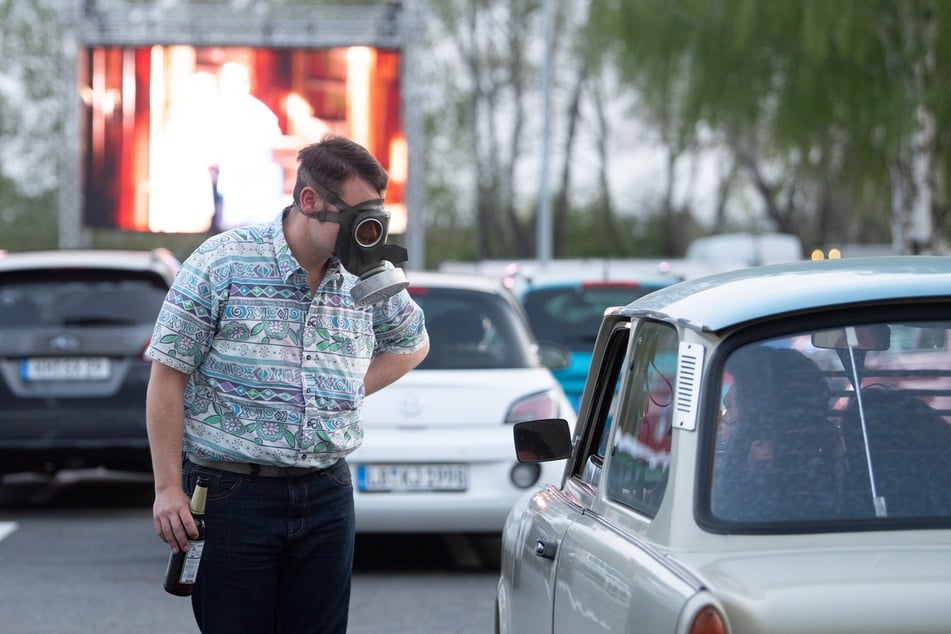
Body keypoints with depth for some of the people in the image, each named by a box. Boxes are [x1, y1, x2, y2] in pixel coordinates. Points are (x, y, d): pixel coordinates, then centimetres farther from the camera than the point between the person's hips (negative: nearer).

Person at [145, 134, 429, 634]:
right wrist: (168, 488, -10)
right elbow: (168, 377, -6)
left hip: (326, 496, 4)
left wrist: (350, 391, 9)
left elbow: (412, 342, 27)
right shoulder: (222, 262, -8)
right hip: (231, 494, -4)